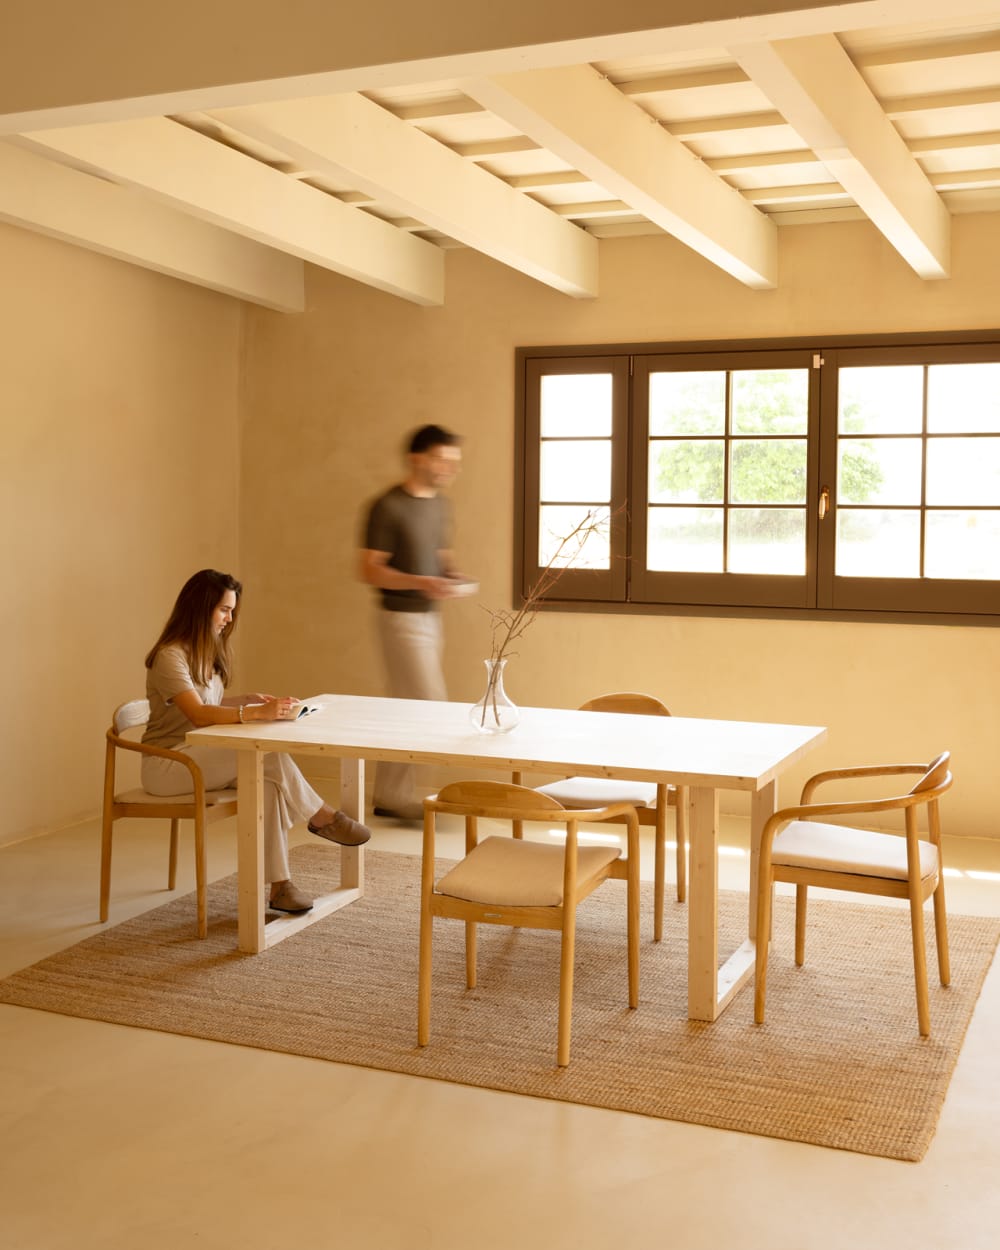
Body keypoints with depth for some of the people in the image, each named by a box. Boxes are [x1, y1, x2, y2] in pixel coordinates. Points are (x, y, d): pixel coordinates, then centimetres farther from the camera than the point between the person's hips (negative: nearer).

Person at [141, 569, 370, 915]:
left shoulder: (207, 652, 11)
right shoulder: (170, 656, -18)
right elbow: (198, 714, -30)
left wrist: (254, 701, -5)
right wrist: (258, 713, -40)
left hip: (201, 756, 8)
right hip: (167, 765, -8)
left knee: (266, 780, -23)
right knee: (267, 754, -28)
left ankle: (280, 883, -25)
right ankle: (322, 817, -10)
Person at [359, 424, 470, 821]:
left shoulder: (441, 505, 10)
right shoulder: (388, 507, -14)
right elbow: (370, 570, -15)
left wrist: (452, 575, 0)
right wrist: (422, 583, -26)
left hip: (430, 617, 8)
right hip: (402, 619, -8)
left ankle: (390, 796, 19)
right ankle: (393, 794, 3)